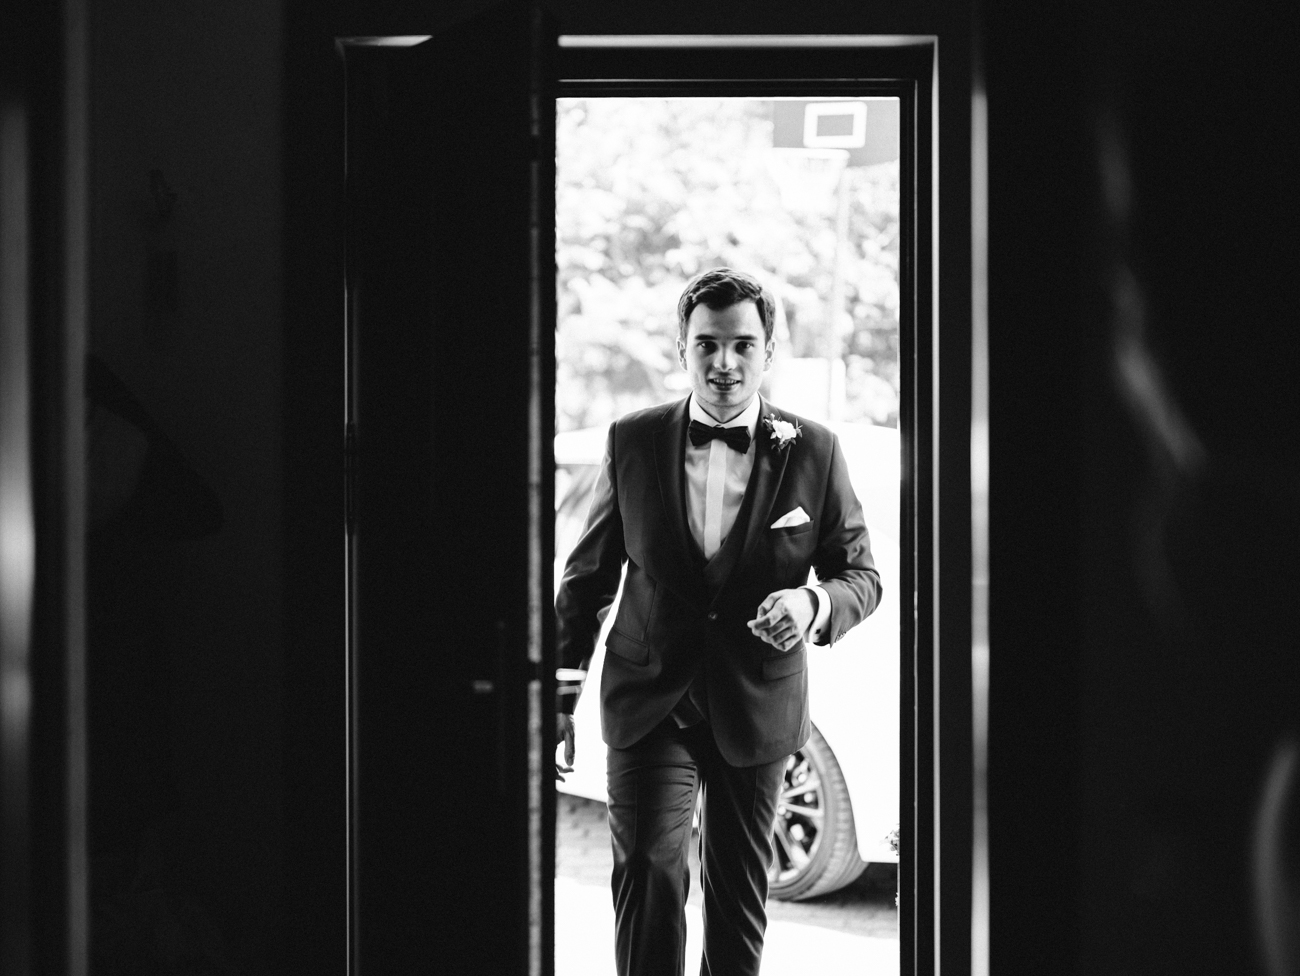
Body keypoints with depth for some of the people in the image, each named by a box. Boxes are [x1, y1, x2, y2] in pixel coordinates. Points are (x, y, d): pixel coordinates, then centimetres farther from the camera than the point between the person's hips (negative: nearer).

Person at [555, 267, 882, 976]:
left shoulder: (813, 452, -2)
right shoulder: (633, 441, 0)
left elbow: (862, 576, 4)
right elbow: (588, 575, 7)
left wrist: (815, 605, -19)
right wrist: (559, 694, 4)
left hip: (756, 705, 1)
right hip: (649, 703, -1)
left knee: (738, 892, 12)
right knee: (648, 867, -16)